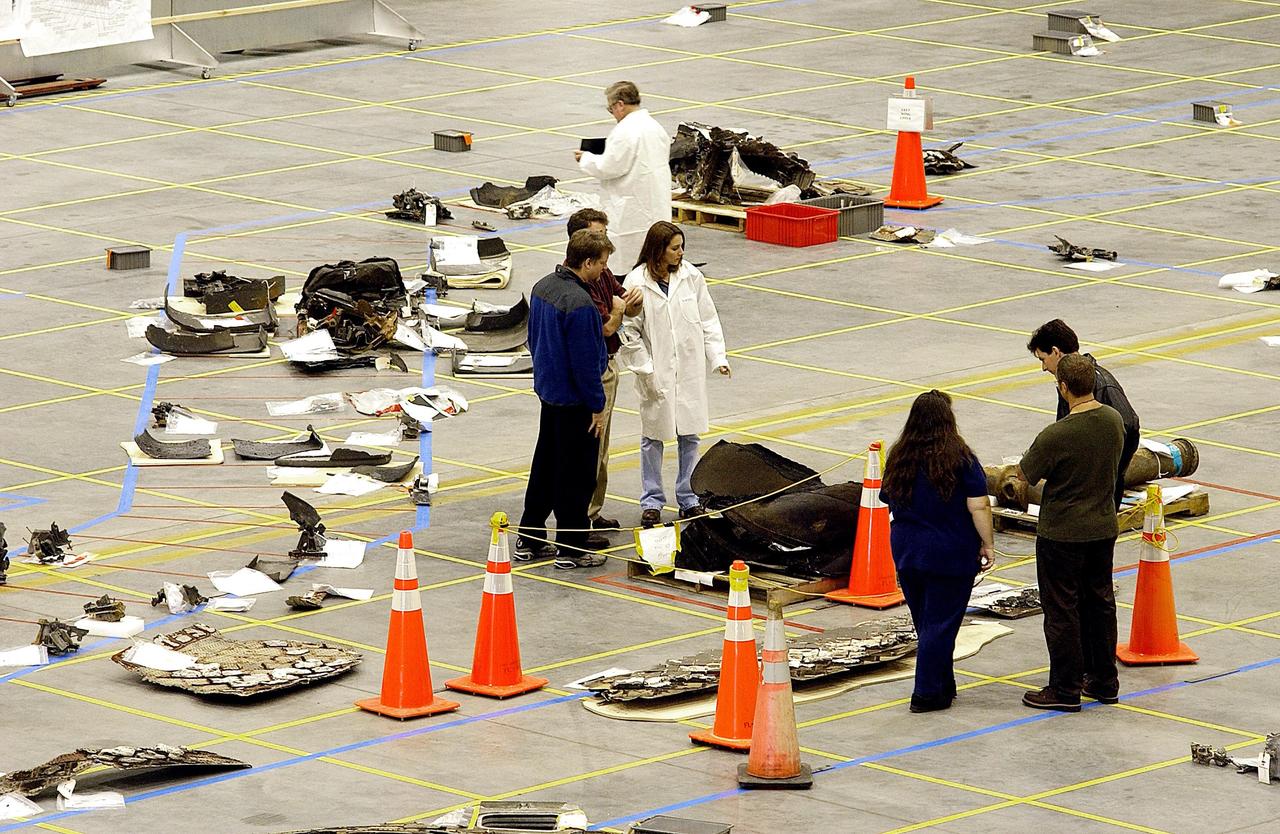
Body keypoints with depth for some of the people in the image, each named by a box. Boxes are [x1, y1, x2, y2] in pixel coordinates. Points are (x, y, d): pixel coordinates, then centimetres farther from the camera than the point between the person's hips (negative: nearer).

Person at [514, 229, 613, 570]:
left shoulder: (542, 287, 3)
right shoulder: (579, 304, -25)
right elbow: (585, 360, -22)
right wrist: (597, 407, -13)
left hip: (548, 390, 9)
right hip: (575, 401, -9)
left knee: (544, 467, 18)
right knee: (576, 475, 3)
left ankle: (527, 540, 25)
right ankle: (571, 548, 10)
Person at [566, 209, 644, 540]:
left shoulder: (602, 272, 9)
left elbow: (627, 308, 14)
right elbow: (606, 327, -26)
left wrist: (633, 300, -8)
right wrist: (617, 310, -7)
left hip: (608, 364, 10)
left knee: (600, 446, 19)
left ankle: (593, 512, 29)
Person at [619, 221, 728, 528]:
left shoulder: (691, 276, -1)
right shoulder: (637, 283, -11)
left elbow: (708, 319, 6)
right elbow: (630, 332, -8)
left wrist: (718, 357, -1)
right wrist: (646, 371, -12)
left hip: (690, 371, 3)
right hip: (657, 373, -3)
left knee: (690, 437, 9)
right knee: (653, 438, 7)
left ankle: (689, 500, 20)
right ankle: (651, 502, 17)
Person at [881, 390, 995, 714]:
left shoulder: (899, 458, 2)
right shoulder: (960, 459, -13)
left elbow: (889, 501, 14)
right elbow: (978, 507, -15)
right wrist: (987, 544, -5)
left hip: (906, 551, 5)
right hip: (950, 554, -5)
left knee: (924, 622, 15)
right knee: (942, 623, 1)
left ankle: (944, 686, 24)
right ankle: (927, 693, 0)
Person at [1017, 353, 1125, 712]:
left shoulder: (1056, 436, -25)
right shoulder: (1114, 421, -4)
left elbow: (1026, 474, -12)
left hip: (1062, 534, -7)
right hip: (1104, 528, 7)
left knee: (1062, 609, 4)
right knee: (1100, 602, 17)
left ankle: (1065, 689, 9)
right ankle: (1103, 681, 25)